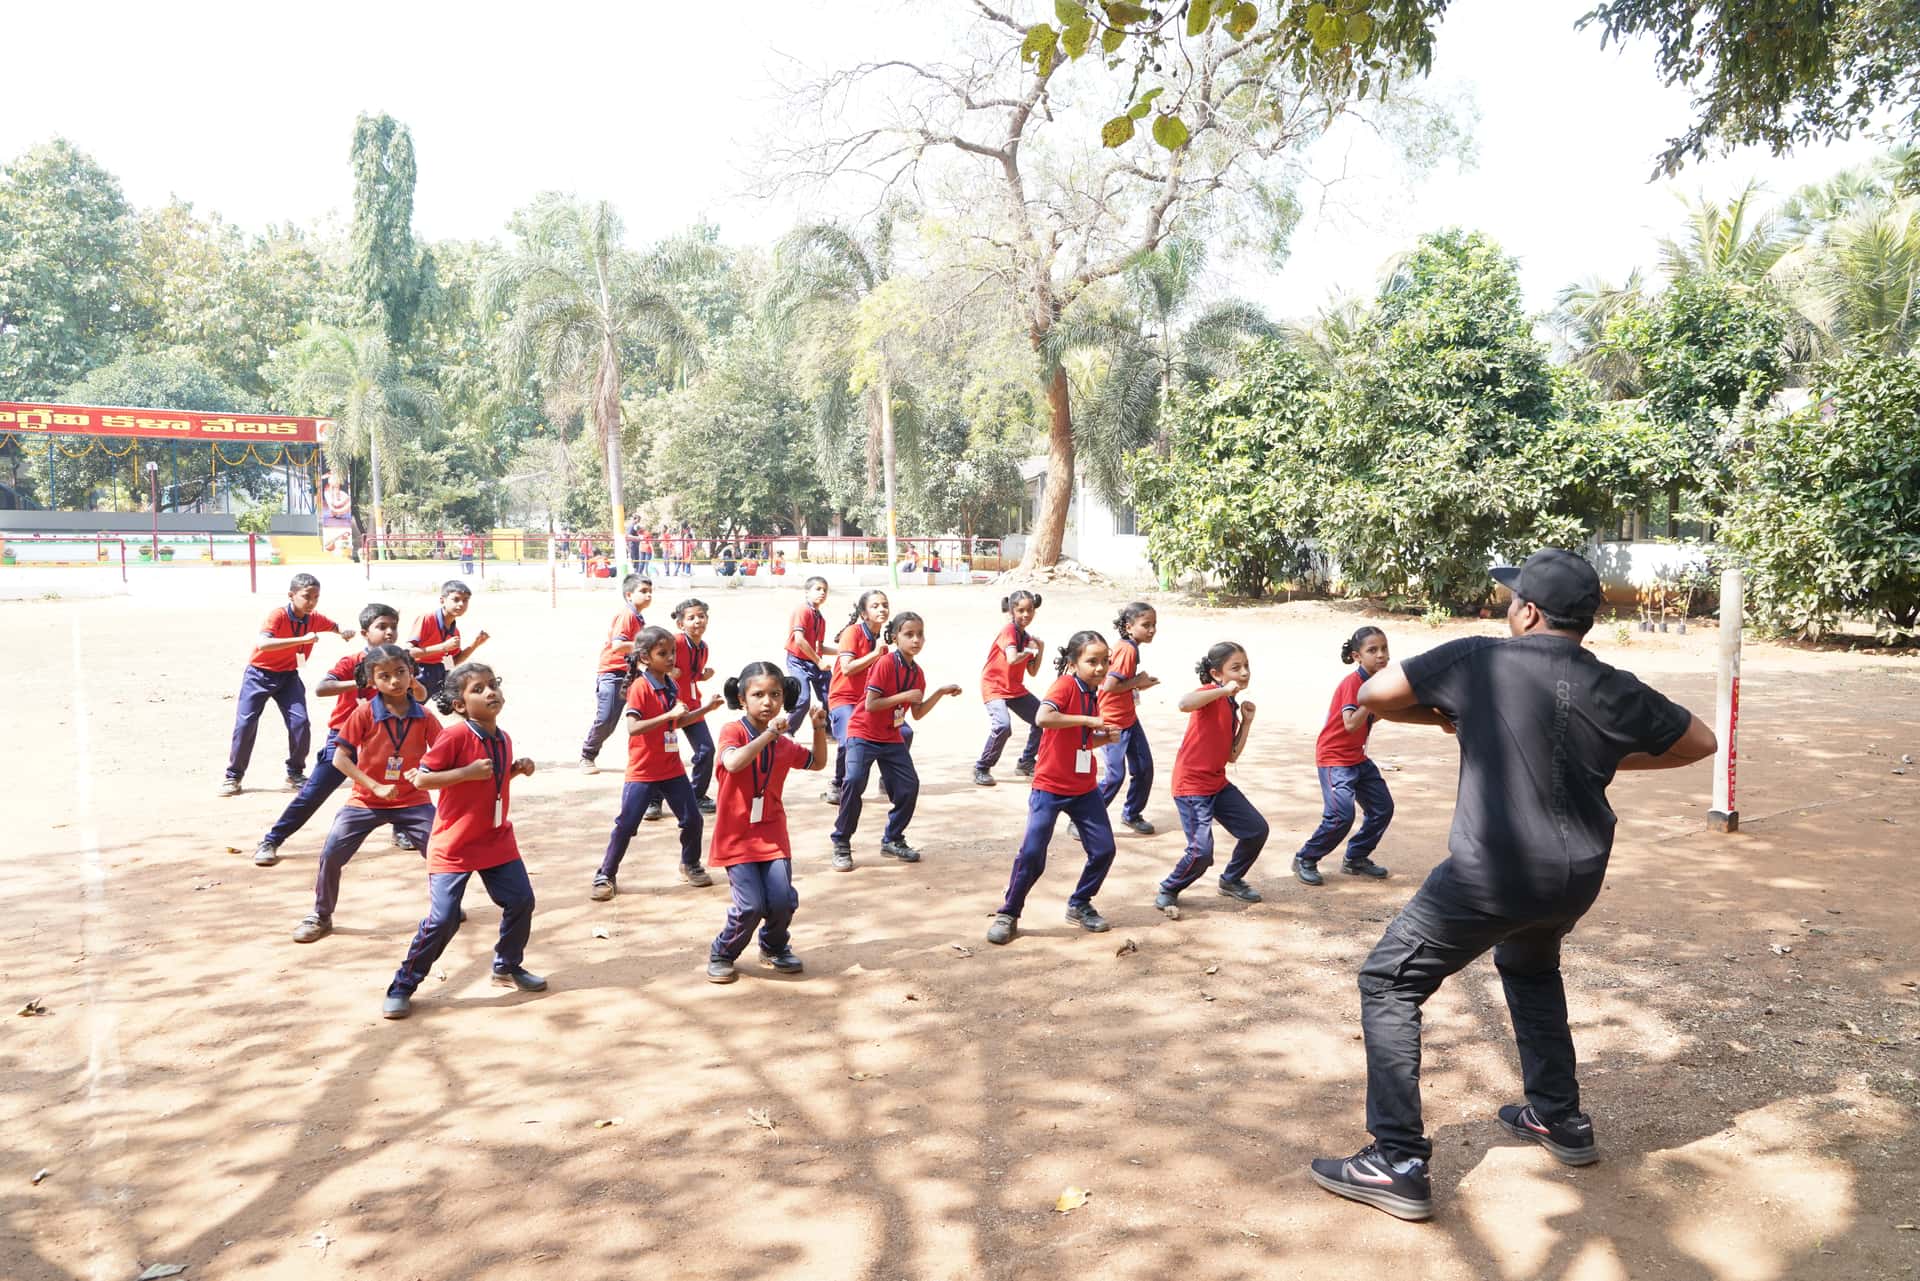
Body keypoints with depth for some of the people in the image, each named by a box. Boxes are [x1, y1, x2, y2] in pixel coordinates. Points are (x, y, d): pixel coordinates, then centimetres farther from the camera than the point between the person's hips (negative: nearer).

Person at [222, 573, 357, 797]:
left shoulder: (315, 618, -8)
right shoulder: (278, 615, -24)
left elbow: (336, 627, 11)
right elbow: (262, 644, -40)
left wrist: (346, 632, -15)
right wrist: (302, 639, -47)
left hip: (288, 675, 4)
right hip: (259, 674, -4)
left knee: (300, 722, -9)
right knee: (245, 722, -6)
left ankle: (295, 774, 9)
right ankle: (233, 776, 10)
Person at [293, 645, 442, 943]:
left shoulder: (424, 716, -6)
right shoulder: (364, 713, -11)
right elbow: (340, 758, -11)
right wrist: (376, 787, -17)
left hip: (412, 801, 1)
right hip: (366, 800, -1)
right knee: (331, 853, -8)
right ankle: (320, 916, 15)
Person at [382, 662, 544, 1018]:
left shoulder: (503, 740, 5)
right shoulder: (455, 737, -18)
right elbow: (420, 779, -19)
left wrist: (518, 769, 2)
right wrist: (468, 771, -27)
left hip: (498, 840, 7)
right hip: (453, 845, -7)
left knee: (521, 901, 7)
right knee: (443, 919, -8)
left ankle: (507, 968, 29)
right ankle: (402, 985, 10)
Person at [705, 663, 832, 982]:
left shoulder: (784, 744, 6)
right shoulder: (732, 731, -9)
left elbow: (817, 762, 24)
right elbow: (733, 763, -30)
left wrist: (819, 729, 8)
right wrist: (768, 733, -31)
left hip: (772, 833, 4)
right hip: (736, 835, -4)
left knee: (783, 900, -7)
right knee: (750, 905, -13)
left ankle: (775, 947, 24)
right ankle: (722, 954, 15)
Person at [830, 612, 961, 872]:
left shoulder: (917, 673, 5)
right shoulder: (885, 664, -17)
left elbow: (917, 714, 9)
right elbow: (870, 705, -23)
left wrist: (940, 693, 0)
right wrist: (905, 696, -23)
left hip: (892, 737, 7)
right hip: (863, 734, -7)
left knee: (910, 785, 0)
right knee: (854, 781, -24)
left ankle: (893, 840, 20)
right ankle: (841, 844, -9)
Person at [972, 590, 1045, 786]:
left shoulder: (1026, 637, 11)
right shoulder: (1009, 630, -14)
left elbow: (1032, 672, 12)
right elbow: (1012, 659, -30)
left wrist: (1040, 650, 0)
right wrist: (1028, 651, -12)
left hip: (1016, 689, 9)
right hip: (994, 687, -9)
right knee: (1003, 726, -28)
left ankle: (1026, 763, 25)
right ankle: (981, 769, -9)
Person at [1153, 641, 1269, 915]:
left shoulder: (1231, 705, 12)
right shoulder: (1211, 693, -13)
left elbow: (1232, 756, 12)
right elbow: (1184, 704, -38)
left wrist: (1247, 721, 5)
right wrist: (1224, 690, -29)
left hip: (1218, 784, 9)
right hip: (1191, 786, -9)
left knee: (1257, 830, 11)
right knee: (1201, 853, -15)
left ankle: (1231, 880, 33)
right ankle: (1168, 892, 11)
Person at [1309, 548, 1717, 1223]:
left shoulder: (1479, 660, -9)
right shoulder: (1614, 690, 3)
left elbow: (1372, 695, -3)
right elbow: (1700, 742, 17)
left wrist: (1453, 711, 12)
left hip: (1491, 875, -6)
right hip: (1576, 880, 6)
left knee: (1389, 984, 5)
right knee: (1530, 966, 35)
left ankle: (1398, 1163, -1)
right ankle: (1560, 1118, 41)